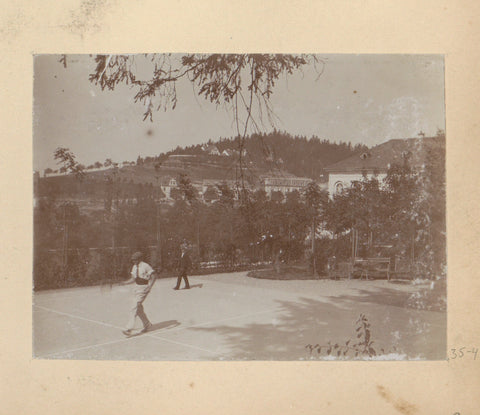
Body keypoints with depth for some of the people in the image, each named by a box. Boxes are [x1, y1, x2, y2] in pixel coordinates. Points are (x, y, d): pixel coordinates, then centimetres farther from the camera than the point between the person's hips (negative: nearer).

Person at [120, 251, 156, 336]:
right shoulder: (134, 267, 10)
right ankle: (147, 324, 29)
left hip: (143, 288, -8)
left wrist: (149, 286, -25)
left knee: (134, 308, -14)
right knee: (139, 309, 11)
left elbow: (153, 277, -12)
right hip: (137, 287, 8)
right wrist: (124, 282, 3)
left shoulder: (146, 266, -12)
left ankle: (129, 329, -15)